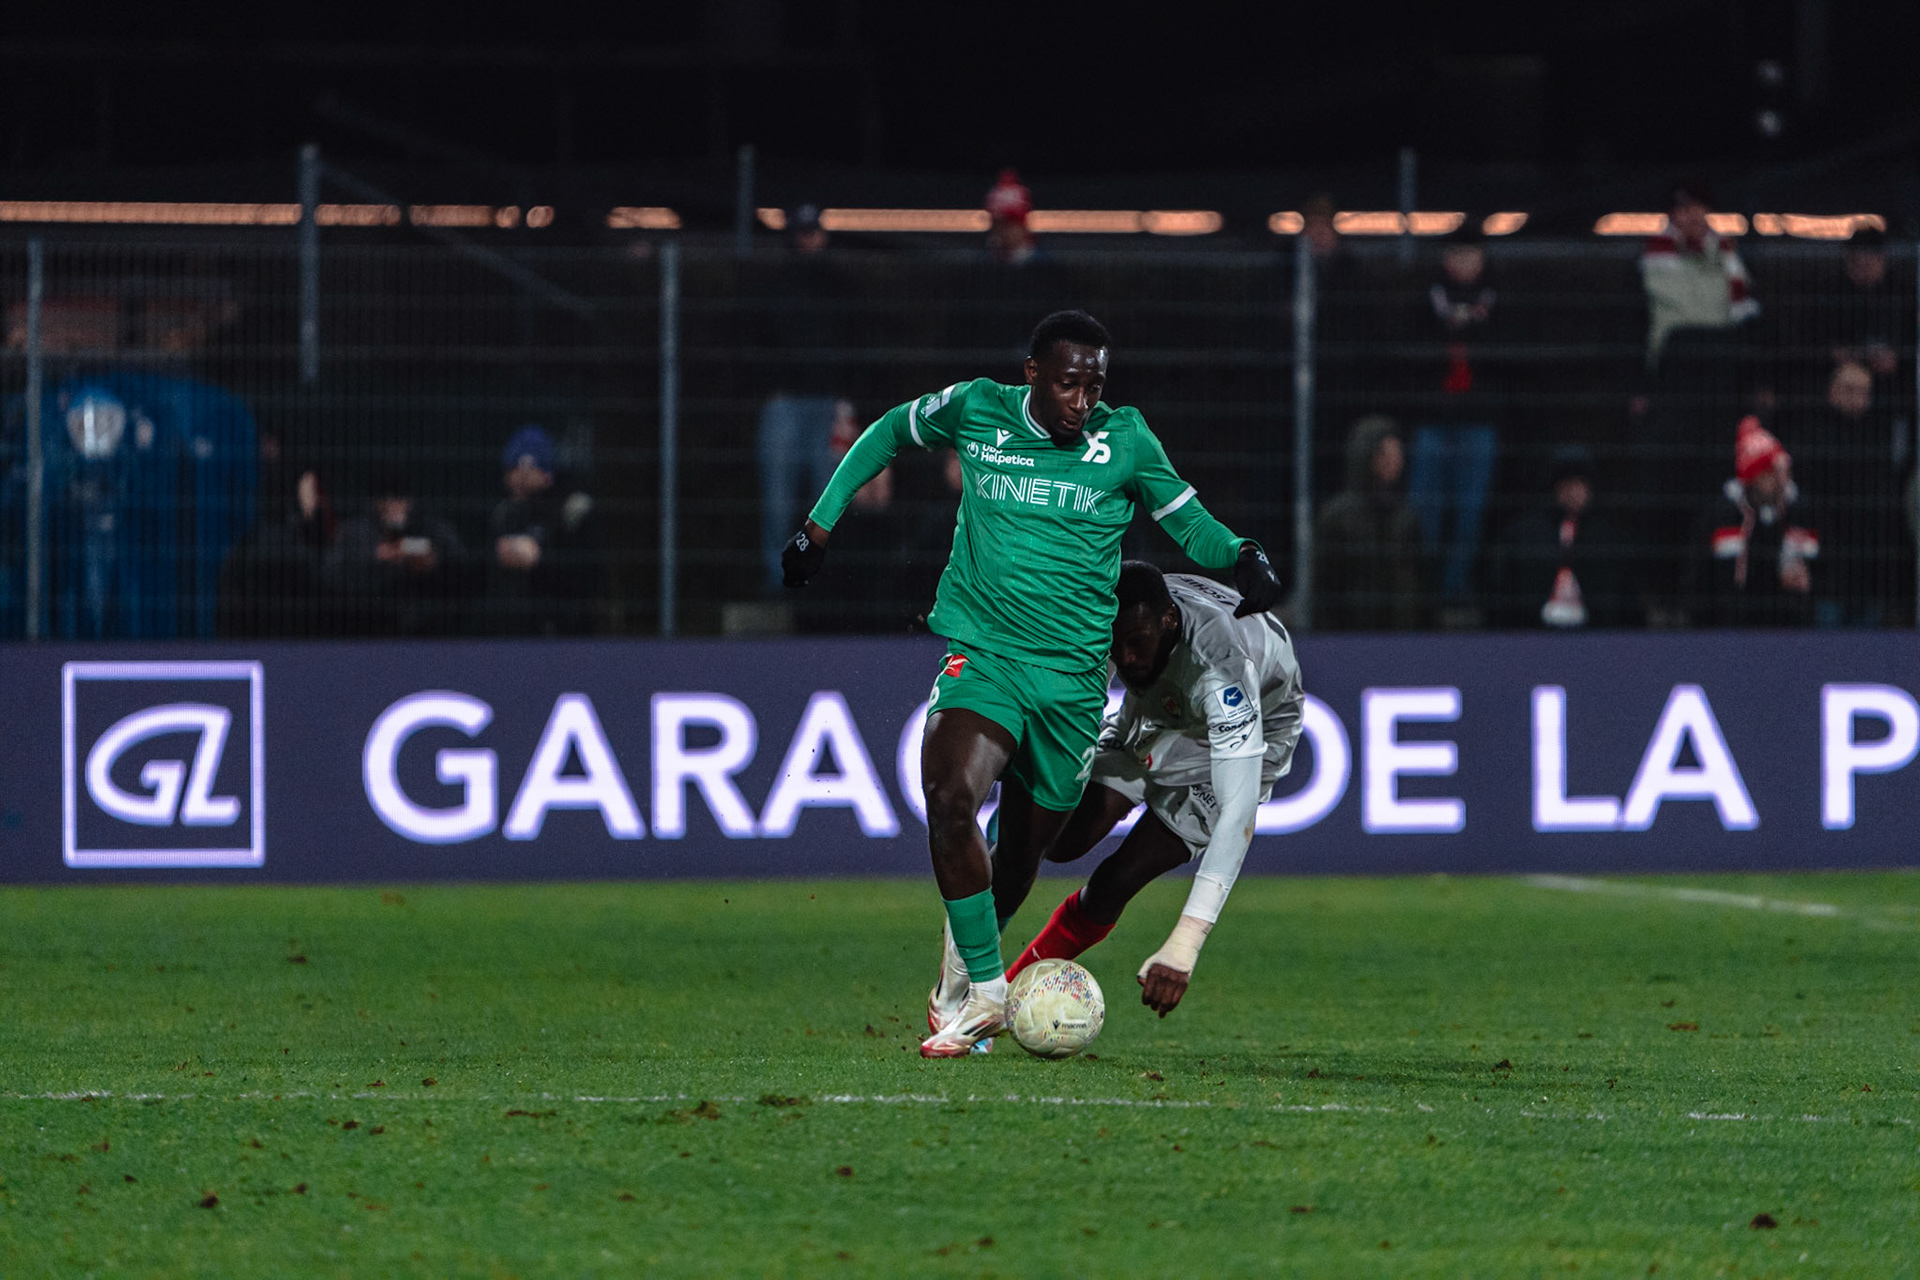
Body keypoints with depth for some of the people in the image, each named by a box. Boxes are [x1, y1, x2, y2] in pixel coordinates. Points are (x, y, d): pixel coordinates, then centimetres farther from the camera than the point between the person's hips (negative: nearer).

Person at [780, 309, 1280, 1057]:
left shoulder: (1125, 440, 0)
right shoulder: (973, 412, 0)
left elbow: (1183, 515, 12)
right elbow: (889, 432, 18)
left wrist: (1242, 558, -8)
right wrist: (821, 521, 14)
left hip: (1074, 673, 2)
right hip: (980, 652, -2)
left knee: (1025, 845, 9)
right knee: (950, 796, -27)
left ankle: (969, 973, 38)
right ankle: (984, 994, -18)